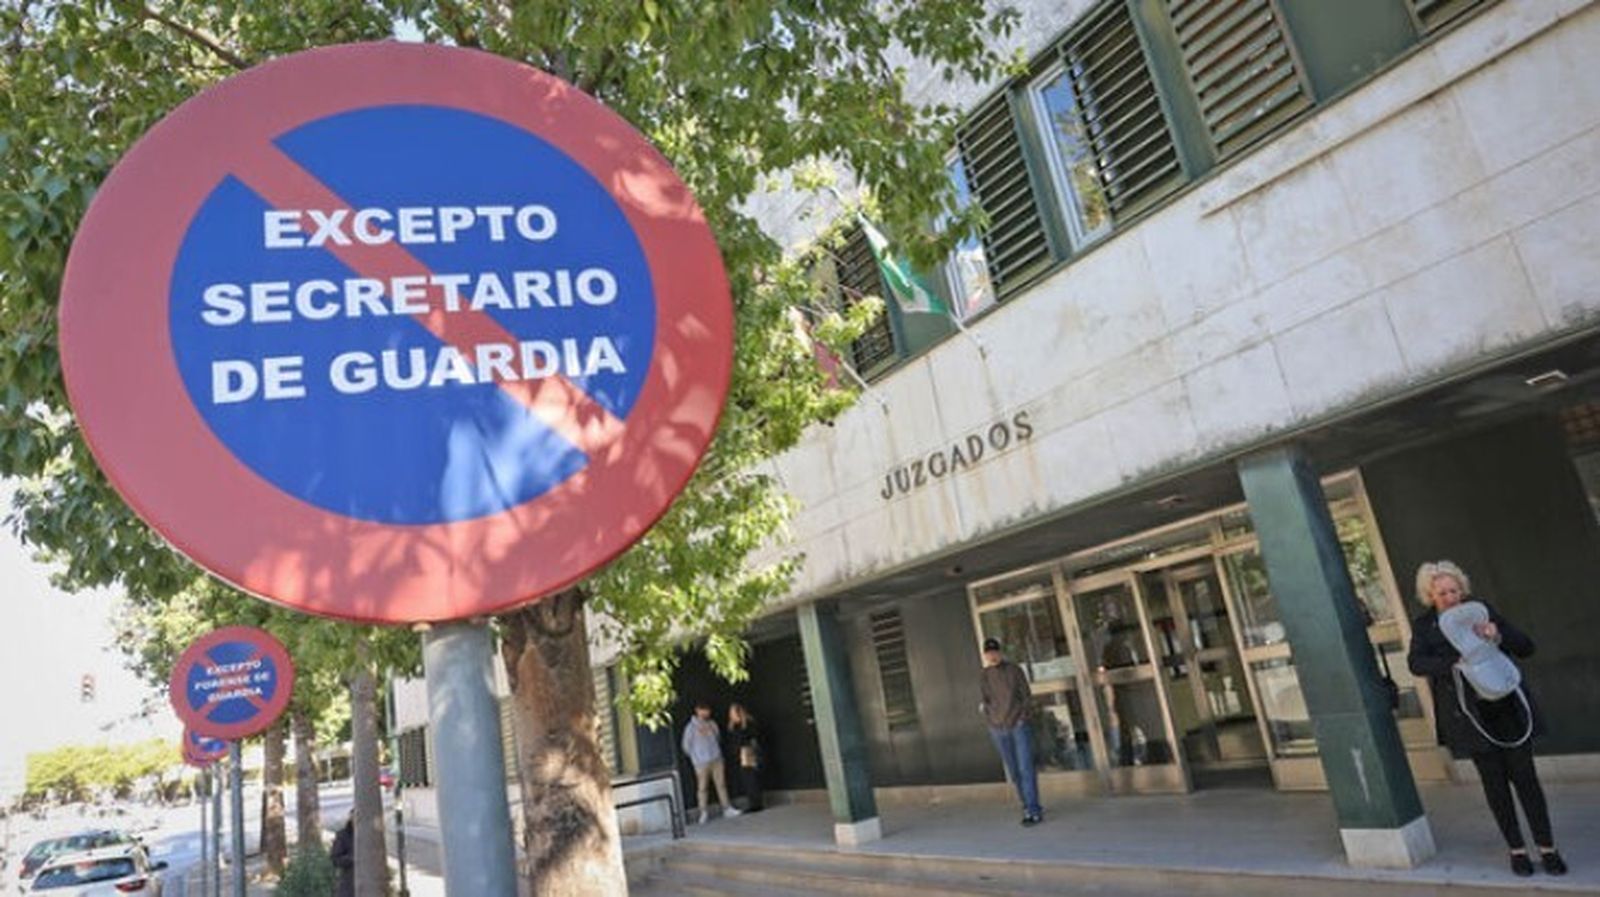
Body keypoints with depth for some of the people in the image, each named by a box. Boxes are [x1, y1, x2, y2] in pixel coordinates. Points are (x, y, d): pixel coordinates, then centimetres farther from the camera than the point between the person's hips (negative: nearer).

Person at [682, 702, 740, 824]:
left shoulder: (712, 724, 5)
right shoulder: (691, 727, -8)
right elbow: (686, 746, -1)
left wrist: (716, 752, 8)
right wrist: (696, 757, 2)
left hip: (717, 760, 4)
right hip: (701, 763, -4)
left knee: (721, 784, 5)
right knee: (702, 787, 0)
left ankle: (727, 809, 12)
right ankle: (704, 812, 9)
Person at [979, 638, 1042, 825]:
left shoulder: (1014, 670, 0)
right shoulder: (983, 677, 6)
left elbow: (1027, 696, 1)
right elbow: (986, 701, 13)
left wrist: (1021, 717, -8)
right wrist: (990, 720, -1)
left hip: (1018, 726, -3)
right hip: (998, 729, 3)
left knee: (1025, 768, -7)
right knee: (1014, 771, 7)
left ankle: (1034, 811, -4)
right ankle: (1028, 806, 18)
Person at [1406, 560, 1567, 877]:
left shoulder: (1481, 610, 1)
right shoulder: (1424, 625, -3)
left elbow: (1526, 647, 0)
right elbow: (1415, 662, -18)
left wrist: (1498, 635, -20)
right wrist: (1456, 662, -34)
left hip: (1508, 710, 1)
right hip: (1471, 717, -1)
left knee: (1524, 776, 3)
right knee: (1495, 782, 7)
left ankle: (1547, 848, 15)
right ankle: (1517, 850, 19)